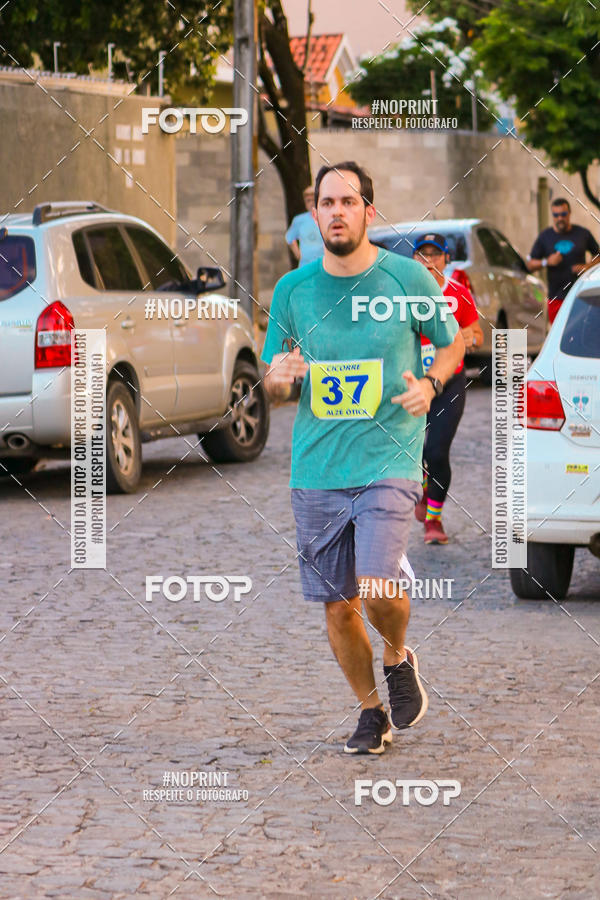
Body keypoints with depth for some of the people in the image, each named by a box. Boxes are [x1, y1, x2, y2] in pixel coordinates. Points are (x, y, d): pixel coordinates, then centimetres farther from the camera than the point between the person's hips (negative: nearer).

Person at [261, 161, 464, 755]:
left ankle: (399, 659, 15)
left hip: (388, 463, -3)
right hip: (315, 469, 3)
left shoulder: (408, 278, -1)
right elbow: (272, 384, 13)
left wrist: (430, 383, -6)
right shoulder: (292, 289, 5)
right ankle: (371, 712, 27)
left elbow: (452, 341, 14)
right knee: (336, 605, 6)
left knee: (377, 589, -18)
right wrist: (277, 378, -10)